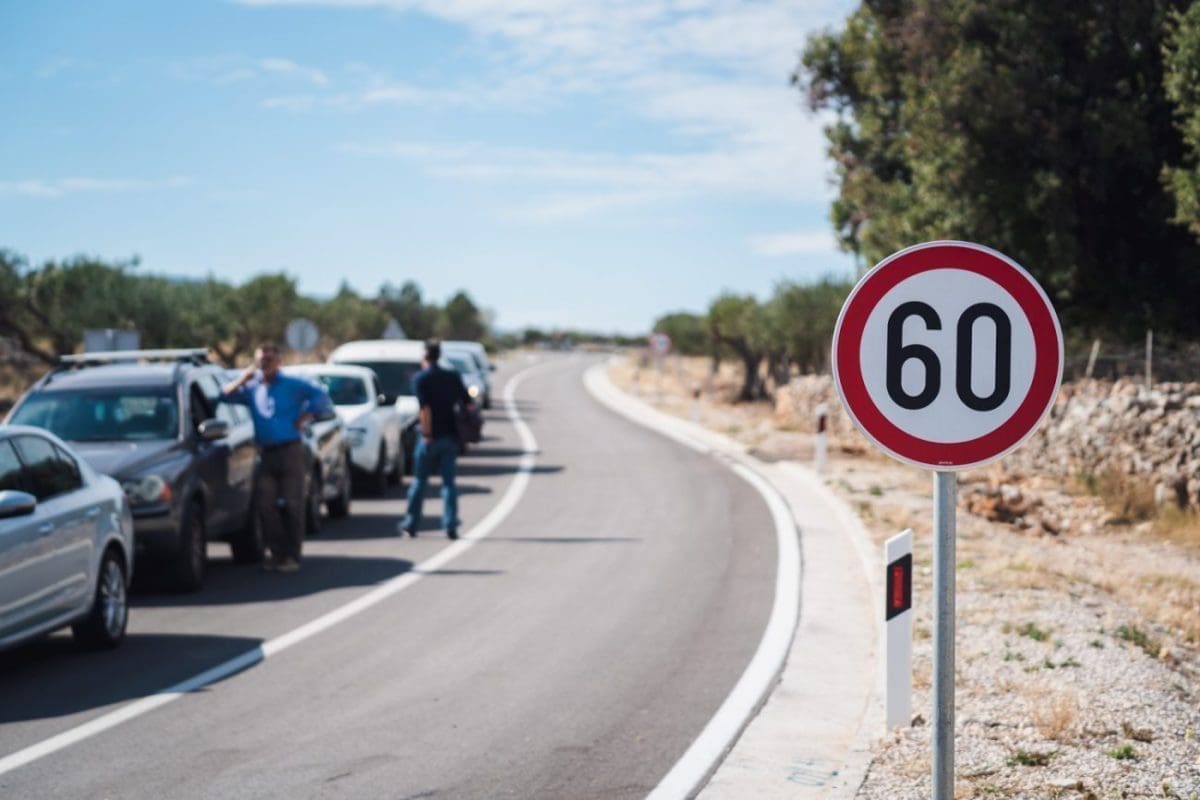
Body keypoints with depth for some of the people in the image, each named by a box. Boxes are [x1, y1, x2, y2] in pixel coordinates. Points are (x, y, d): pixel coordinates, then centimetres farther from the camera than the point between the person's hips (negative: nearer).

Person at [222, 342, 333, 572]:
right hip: (266, 453, 4)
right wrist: (245, 377, -3)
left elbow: (320, 395, -4)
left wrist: (305, 417, -9)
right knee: (264, 504, -1)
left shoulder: (292, 386, 2)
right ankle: (278, 551, 9)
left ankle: (292, 556, 2)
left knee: (293, 504, -3)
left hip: (290, 450, -4)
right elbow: (226, 395, 4)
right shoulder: (251, 388, 12)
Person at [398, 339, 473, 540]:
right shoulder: (453, 377, 6)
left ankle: (411, 524, 17)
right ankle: (451, 526, -3)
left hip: (430, 438, -3)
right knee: (449, 482, 5)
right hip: (451, 436, 3)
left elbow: (425, 408, -17)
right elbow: (467, 404, 4)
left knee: (419, 481, 9)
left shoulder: (420, 378, -7)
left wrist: (427, 434, -14)